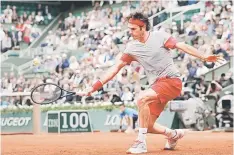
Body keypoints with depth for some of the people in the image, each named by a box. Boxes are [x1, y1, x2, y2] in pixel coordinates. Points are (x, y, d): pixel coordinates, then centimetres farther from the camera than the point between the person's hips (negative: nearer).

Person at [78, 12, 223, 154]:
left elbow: (182, 46, -10)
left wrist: (204, 57, -22)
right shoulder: (132, 47, 5)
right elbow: (115, 68, 6)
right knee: (148, 126, 1)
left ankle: (141, 142, -22)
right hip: (157, 86, 6)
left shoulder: (159, 36, -7)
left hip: (172, 80, -6)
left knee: (142, 98, -29)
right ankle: (174, 134, 31)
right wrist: (94, 87, 1)